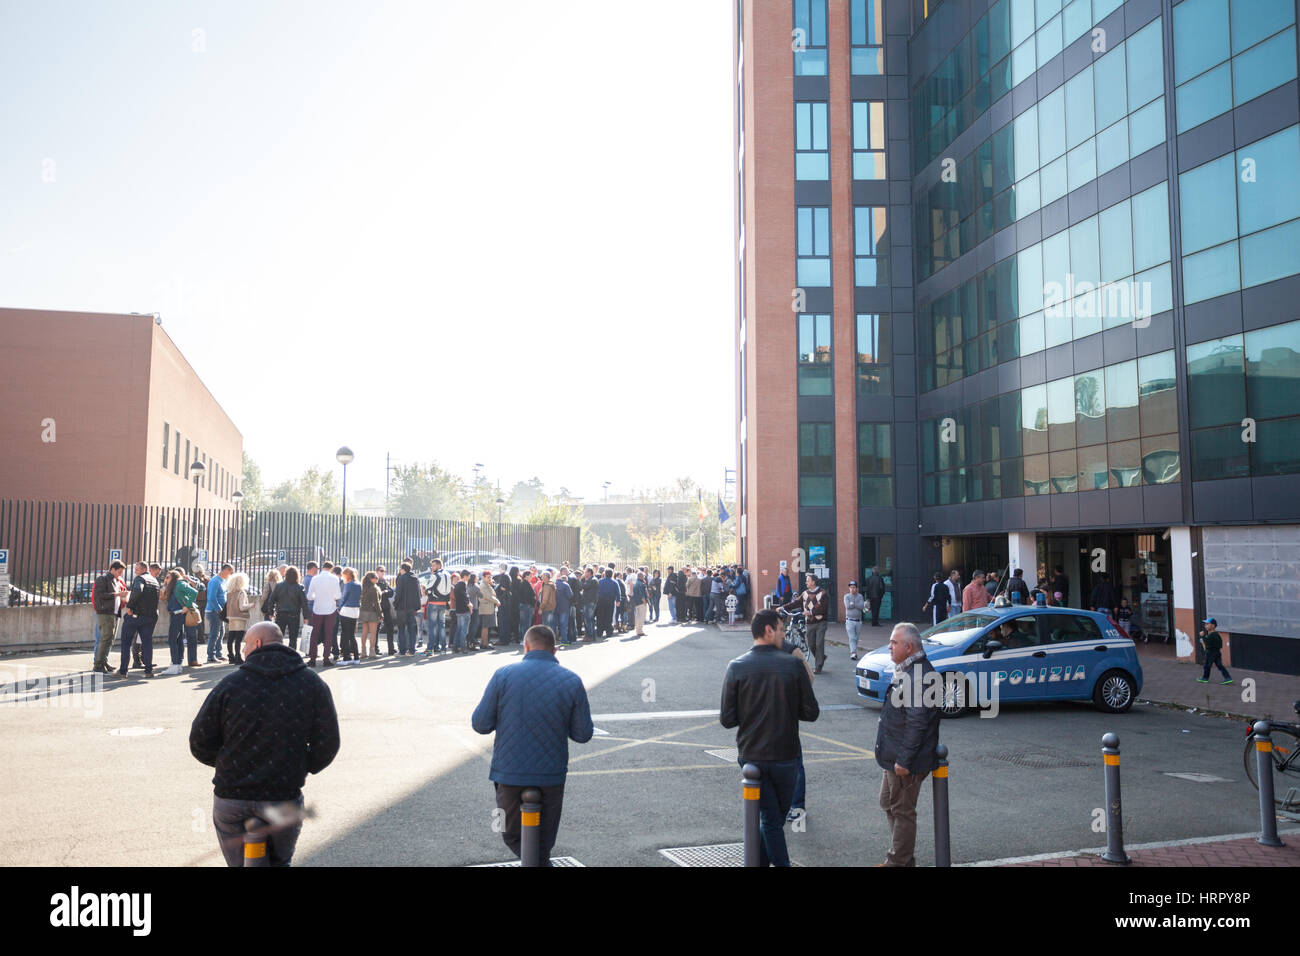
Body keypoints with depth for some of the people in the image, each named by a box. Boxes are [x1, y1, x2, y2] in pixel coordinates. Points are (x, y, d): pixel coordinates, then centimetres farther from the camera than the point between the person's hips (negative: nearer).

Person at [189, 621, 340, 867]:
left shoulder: (229, 685, -5)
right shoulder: (313, 685, -3)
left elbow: (200, 744, -1)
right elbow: (327, 744, -3)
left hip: (230, 799, 0)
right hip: (284, 798, 1)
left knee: (238, 862, 17)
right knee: (280, 861, 22)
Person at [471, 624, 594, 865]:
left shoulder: (504, 675, -7)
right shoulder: (572, 682, -5)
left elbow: (480, 724, -5)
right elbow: (583, 734, -2)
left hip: (509, 772, -1)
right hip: (552, 774, 1)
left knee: (512, 835, 17)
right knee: (544, 844, 18)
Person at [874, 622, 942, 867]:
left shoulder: (918, 675, -24)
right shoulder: (907, 670, 10)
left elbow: (916, 723, -27)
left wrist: (903, 760, -24)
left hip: (906, 761, -11)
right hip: (894, 756, 11)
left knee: (902, 811, 2)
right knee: (889, 803, 21)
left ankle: (899, 861, 15)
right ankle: (902, 857, 33)